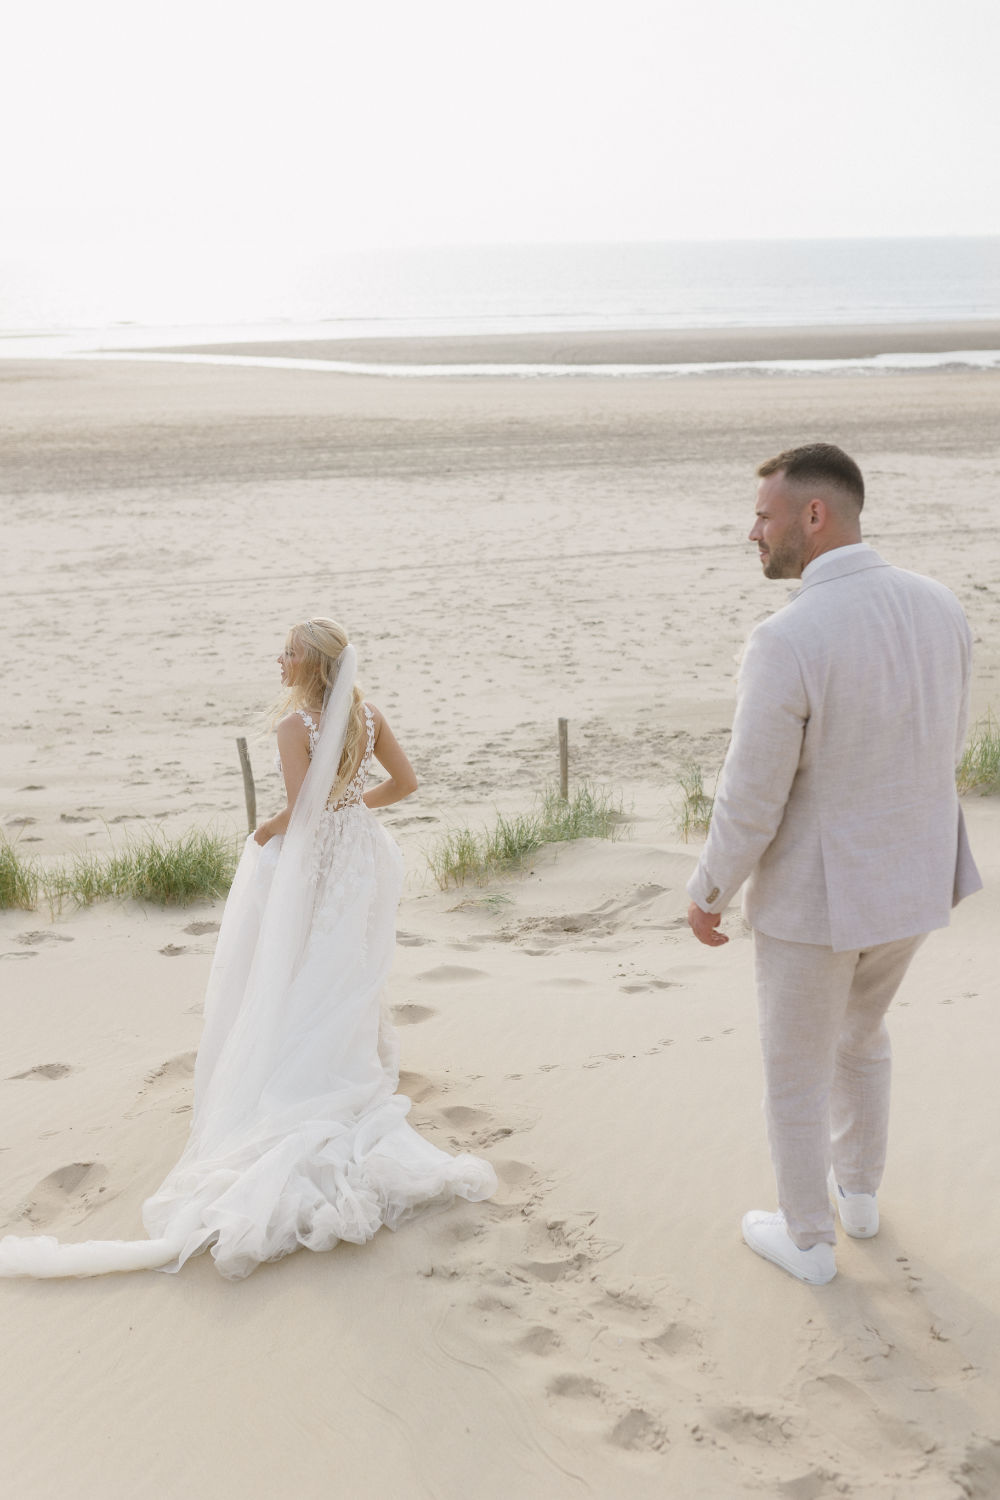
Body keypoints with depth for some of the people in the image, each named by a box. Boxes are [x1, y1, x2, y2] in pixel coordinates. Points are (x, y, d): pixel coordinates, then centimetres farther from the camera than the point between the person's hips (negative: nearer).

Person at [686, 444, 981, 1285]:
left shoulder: (786, 641, -29)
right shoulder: (939, 608, -7)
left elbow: (750, 806, -22)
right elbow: (944, 751, 7)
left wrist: (708, 893, -4)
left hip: (813, 893, -6)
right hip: (912, 881, 7)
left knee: (796, 1071, 17)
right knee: (860, 1034, 32)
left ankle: (810, 1240, 36)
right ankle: (860, 1193, 50)